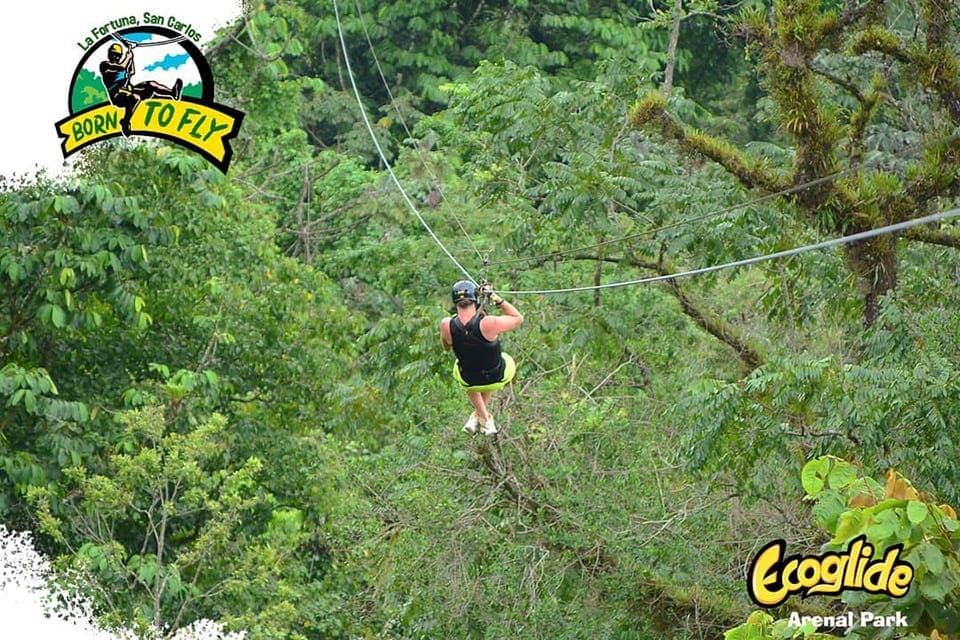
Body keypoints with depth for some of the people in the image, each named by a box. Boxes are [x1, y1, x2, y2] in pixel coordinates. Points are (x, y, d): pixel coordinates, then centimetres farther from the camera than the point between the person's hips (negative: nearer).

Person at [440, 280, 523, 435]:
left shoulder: (446, 325, -25)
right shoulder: (488, 323, -34)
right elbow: (518, 318, -15)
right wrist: (497, 299, -13)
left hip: (469, 381, 2)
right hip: (498, 378, -1)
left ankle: (485, 419, 40)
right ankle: (480, 415, 44)